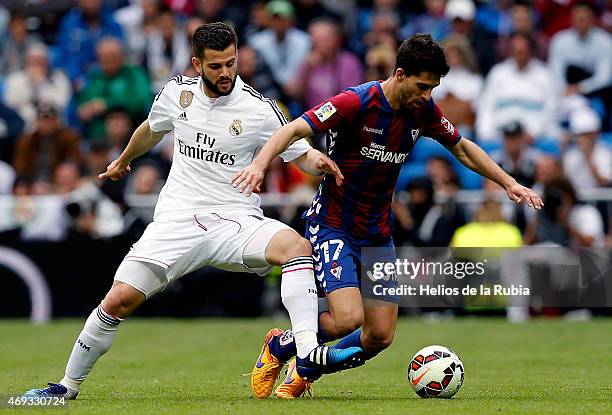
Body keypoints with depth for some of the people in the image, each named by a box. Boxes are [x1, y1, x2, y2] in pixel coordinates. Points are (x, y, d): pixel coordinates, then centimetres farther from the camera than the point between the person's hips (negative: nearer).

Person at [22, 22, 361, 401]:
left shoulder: (258, 109, -7)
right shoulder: (177, 91, 4)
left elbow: (302, 154, -4)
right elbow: (152, 129, 27)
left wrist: (319, 162, -28)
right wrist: (123, 161, 44)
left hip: (235, 222, -2)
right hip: (177, 221, 2)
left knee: (297, 245, -32)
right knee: (118, 301, -7)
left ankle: (308, 351, -41)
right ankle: (69, 386, 11)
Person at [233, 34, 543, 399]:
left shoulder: (423, 110, 0)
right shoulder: (357, 102, -20)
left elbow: (463, 148, 17)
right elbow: (294, 130, -26)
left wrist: (509, 183, 11)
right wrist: (260, 164, -43)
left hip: (378, 236, 7)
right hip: (333, 226, -7)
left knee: (381, 335, 0)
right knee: (349, 319, -23)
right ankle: (277, 349, 6)